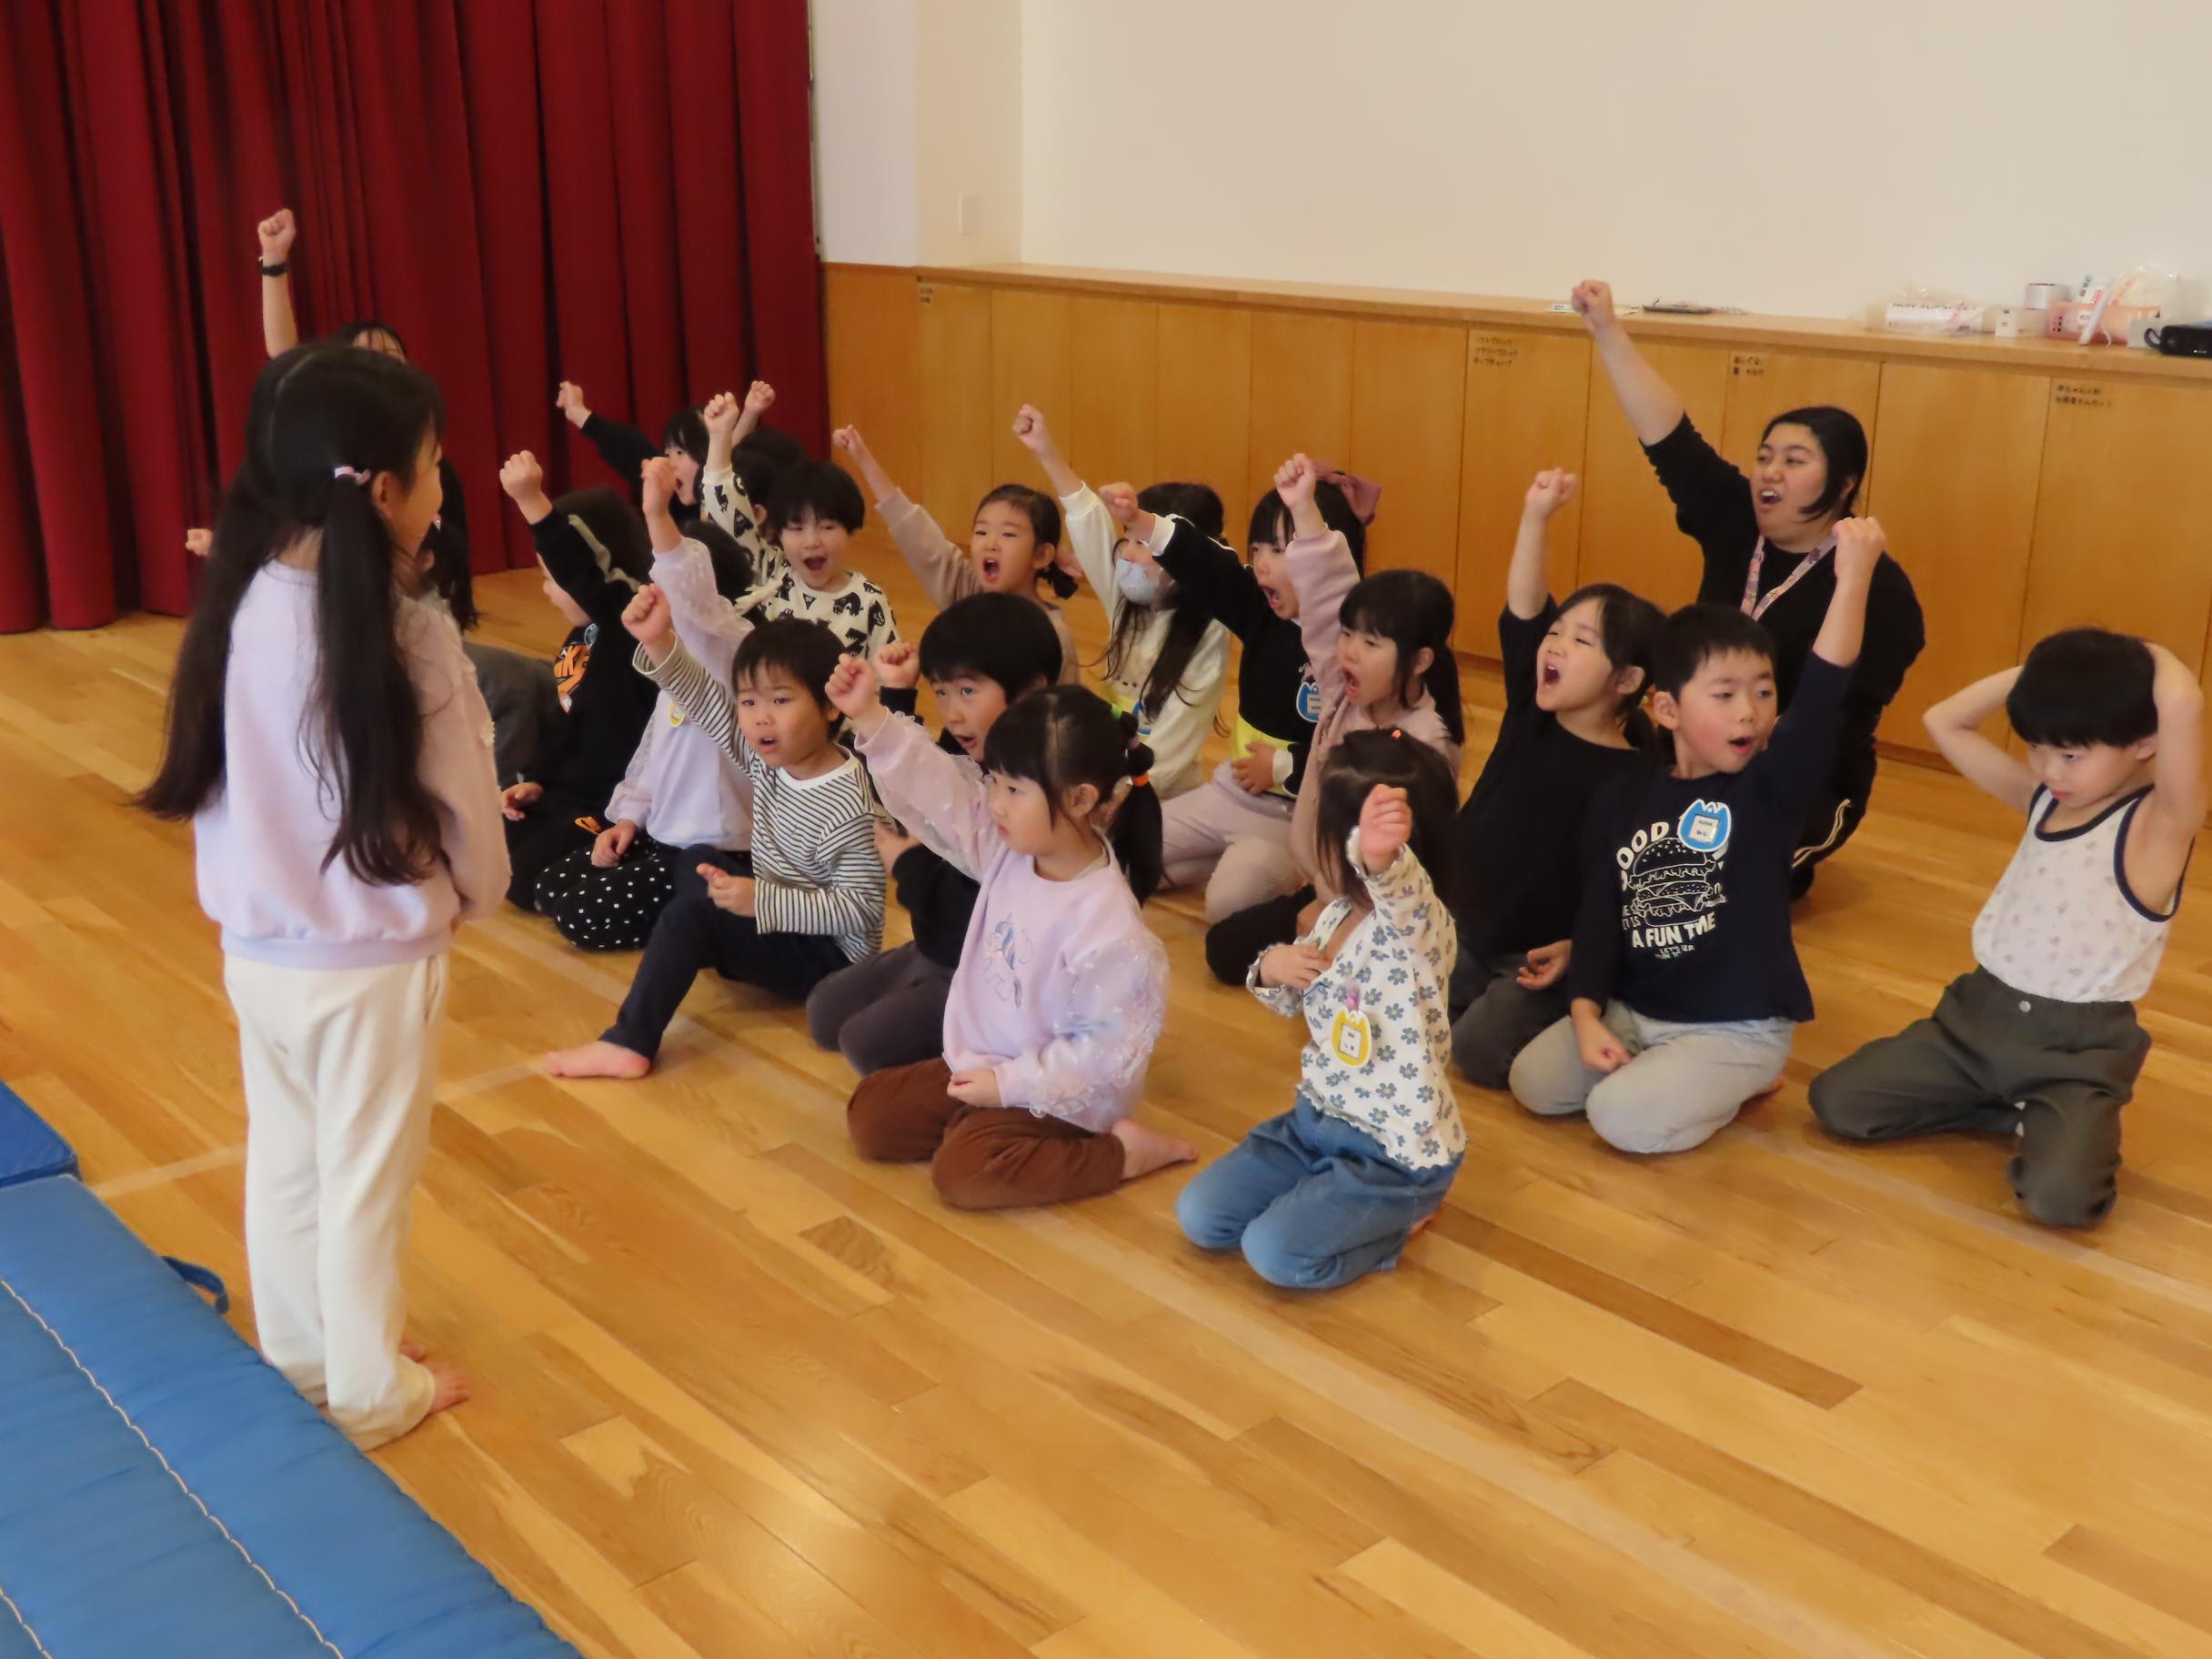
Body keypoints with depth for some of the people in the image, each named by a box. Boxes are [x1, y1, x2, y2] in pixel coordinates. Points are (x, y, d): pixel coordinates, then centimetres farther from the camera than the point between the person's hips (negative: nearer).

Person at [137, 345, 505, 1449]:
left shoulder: (238, 607, -7)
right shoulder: (407, 636, -25)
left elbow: (213, 781, 3)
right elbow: (460, 818, -15)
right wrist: (470, 894, 6)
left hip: (256, 948, 6)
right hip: (371, 962, -6)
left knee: (282, 1154, 23)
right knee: (365, 1179, 12)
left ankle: (298, 1356, 43)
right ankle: (371, 1391, 31)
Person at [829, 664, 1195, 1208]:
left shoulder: (1107, 928, -31)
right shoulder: (1008, 849, -9)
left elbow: (1109, 1048, -25)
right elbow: (935, 790, -10)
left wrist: (1010, 1084, -21)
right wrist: (871, 718, -23)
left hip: (1053, 1095, -8)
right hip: (982, 1064, 8)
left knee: (962, 1171, -26)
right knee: (869, 1116, 5)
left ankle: (1121, 1152, -10)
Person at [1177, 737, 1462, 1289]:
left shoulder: (1420, 920, -24)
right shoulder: (1336, 915, 2)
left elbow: (1397, 886, -51)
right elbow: (1290, 1000, 17)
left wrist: (1379, 853, -75)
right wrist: (1271, 968, -8)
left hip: (1398, 1151, -8)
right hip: (1318, 1119, 9)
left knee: (1276, 1252, -21)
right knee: (1199, 1215, 2)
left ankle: (1402, 1212, 5)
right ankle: (1367, 1211, 16)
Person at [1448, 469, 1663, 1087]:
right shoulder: (1530, 710, -3)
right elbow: (1521, 613, -12)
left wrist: (1579, 951, -24)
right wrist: (1537, 515, -20)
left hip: (1544, 953, -5)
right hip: (1467, 928, 5)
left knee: (1478, 1050, -21)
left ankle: (1564, 1009, 7)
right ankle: (1484, 991, 19)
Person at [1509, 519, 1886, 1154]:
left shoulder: (1770, 789, -9)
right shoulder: (1622, 799, 0)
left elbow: (1820, 699, -27)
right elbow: (1597, 916, 1)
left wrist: (1853, 579, -37)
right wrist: (1586, 1017, -11)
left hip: (1738, 1027, -4)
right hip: (1633, 1011, 5)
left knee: (1623, 1118, -22)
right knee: (1533, 1083, -9)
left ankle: (1739, 1082, 6)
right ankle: (1654, 1070, 13)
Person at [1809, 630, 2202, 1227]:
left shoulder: (2159, 823, -16)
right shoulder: (2041, 798, 5)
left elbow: (2182, 704, -35)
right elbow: (1944, 722, 11)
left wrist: (2157, 658, -12)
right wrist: (2035, 672, 1)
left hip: (2078, 1049, -7)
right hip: (1979, 1014, 7)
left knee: (2060, 1196, -31)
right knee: (1835, 1103, -3)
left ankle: (2078, 1125, 5)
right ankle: (2018, 1114, 10)